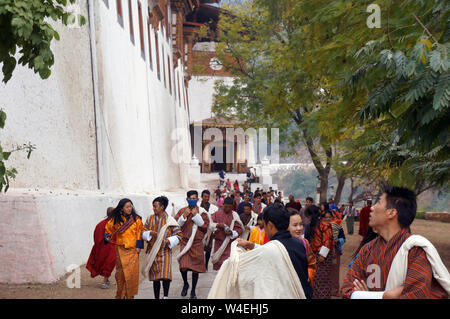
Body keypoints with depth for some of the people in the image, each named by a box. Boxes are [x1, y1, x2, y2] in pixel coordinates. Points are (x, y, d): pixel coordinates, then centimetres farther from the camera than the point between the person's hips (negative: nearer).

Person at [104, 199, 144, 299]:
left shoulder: (136, 219, 1)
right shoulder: (116, 220, 2)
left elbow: (140, 233, 3)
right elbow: (108, 228, 18)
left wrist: (139, 246, -3)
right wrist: (107, 236, 0)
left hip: (133, 250, -1)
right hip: (121, 250, 1)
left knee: (132, 273, -4)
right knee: (121, 273, 3)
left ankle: (130, 295, 7)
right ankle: (120, 295, 13)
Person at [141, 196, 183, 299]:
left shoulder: (170, 220, -4)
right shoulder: (150, 218, 5)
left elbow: (178, 235, -1)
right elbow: (143, 233, 8)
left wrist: (169, 241, -17)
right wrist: (150, 233, -13)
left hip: (165, 251, -3)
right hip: (152, 251, 3)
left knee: (165, 275, -16)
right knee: (155, 277, 10)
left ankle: (166, 296, -4)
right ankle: (156, 297, 19)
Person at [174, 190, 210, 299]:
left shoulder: (201, 211, 2)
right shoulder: (182, 211, 5)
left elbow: (205, 225, -8)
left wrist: (196, 215, -16)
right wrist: (184, 216, -14)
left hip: (197, 243, 0)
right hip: (184, 242, 0)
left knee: (195, 268, 4)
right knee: (183, 267, -13)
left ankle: (193, 291, 19)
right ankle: (185, 284, 17)